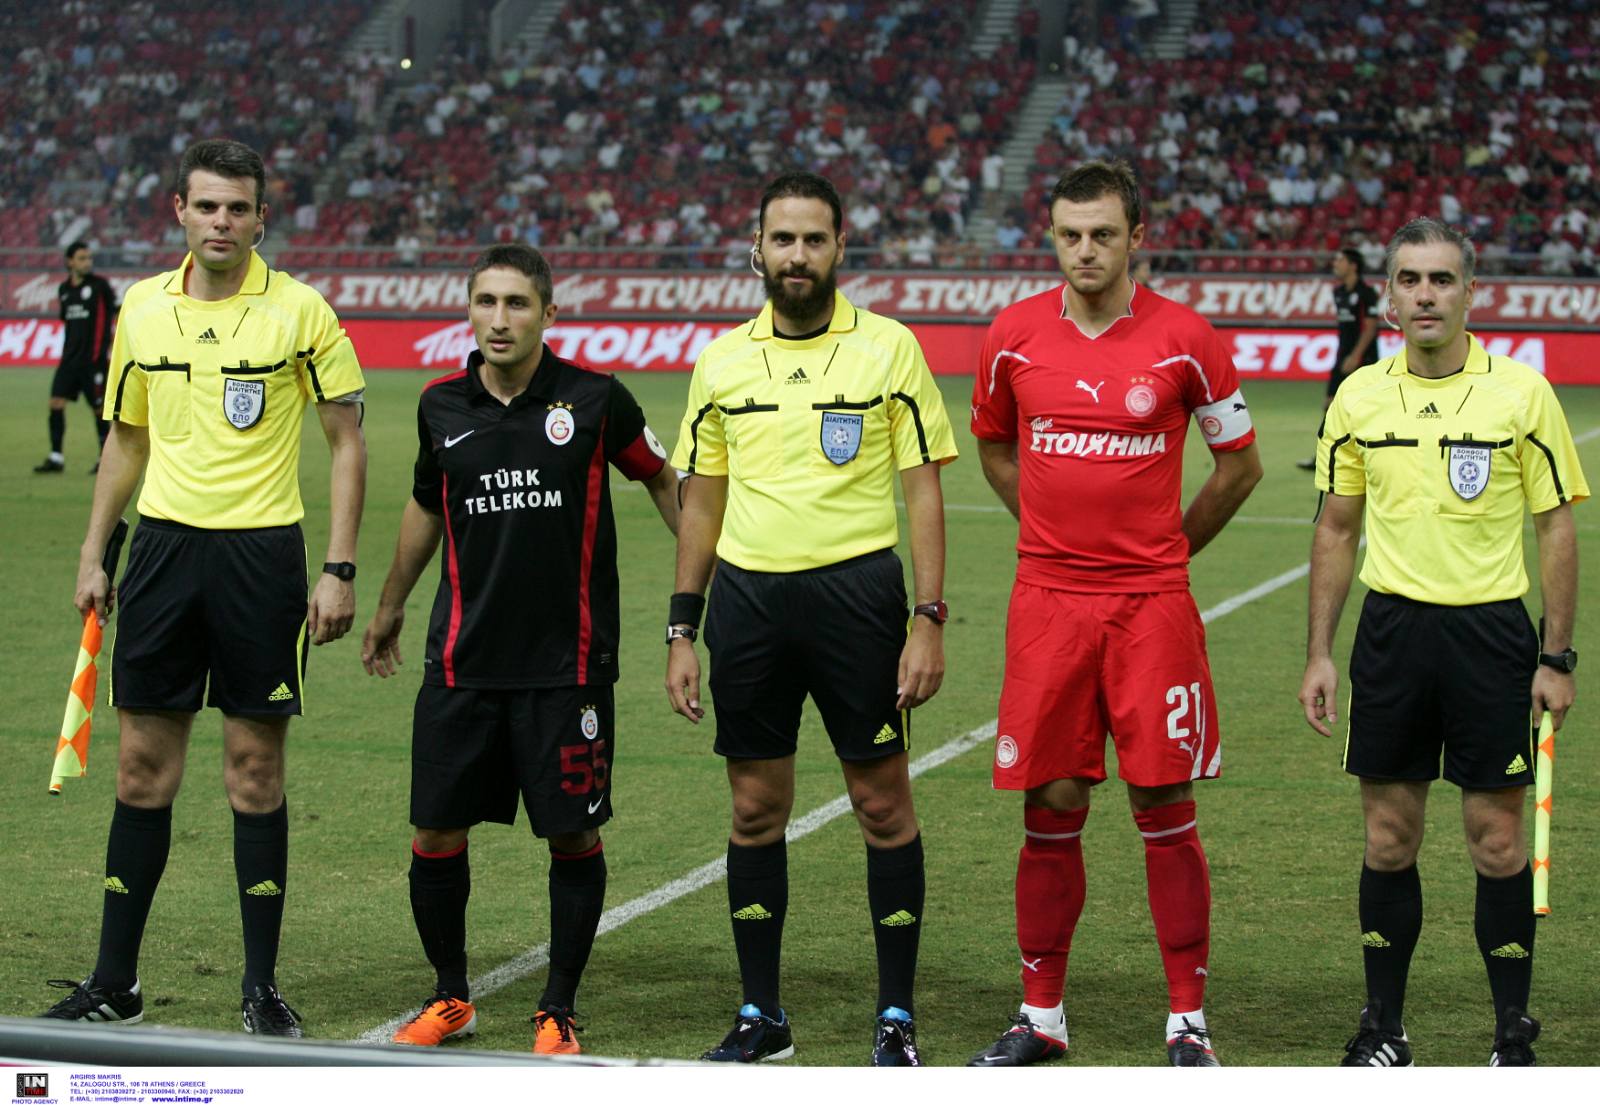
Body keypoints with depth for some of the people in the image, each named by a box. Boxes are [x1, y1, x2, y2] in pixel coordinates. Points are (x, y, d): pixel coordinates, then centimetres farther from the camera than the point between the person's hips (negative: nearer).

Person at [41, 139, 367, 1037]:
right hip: (165, 547, 4)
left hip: (261, 553, -3)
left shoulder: (299, 311, -5)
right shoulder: (142, 309, 7)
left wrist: (340, 570, -8)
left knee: (256, 771, 0)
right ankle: (115, 983, 15)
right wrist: (94, 552, 14)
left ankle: (263, 987, 10)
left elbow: (348, 441, -2)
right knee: (143, 769, 6)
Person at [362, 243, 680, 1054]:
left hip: (567, 665, -3)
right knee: (436, 835, 3)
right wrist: (390, 606, 31)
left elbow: (663, 479, 10)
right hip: (463, 660, 3)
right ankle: (449, 996, 23)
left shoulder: (594, 400, -6)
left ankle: (558, 1012, 17)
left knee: (574, 837, 2)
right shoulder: (441, 406, 3)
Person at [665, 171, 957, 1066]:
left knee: (884, 802, 0)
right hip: (747, 596, 3)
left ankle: (898, 1017, 10)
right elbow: (703, 502, 14)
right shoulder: (721, 361, 9)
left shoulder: (889, 348, 0)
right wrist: (682, 632, 10)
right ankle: (761, 1015, 17)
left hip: (856, 589, -3)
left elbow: (923, 489, -1)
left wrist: (930, 620, -8)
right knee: (757, 808, 7)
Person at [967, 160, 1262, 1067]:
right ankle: (1042, 1016, 17)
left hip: (1152, 602, -2)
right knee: (1051, 808, 5)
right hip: (1048, 600, 2)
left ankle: (1188, 1022, 8)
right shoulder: (1015, 336, 3)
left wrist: (1167, 546, 10)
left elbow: (1241, 463, 8)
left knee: (1166, 810, -1)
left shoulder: (1185, 338, -4)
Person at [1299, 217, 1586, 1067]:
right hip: (1391, 630, 2)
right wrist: (1319, 655, 7)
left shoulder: (1521, 392, -3)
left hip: (1491, 632, -2)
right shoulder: (1359, 397, 5)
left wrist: (1556, 659, -4)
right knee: (1389, 838, 6)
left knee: (1497, 839, 1)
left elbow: (1556, 528, 0)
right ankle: (1383, 1031, 17)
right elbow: (1337, 530, 11)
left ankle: (1515, 1037, 12)